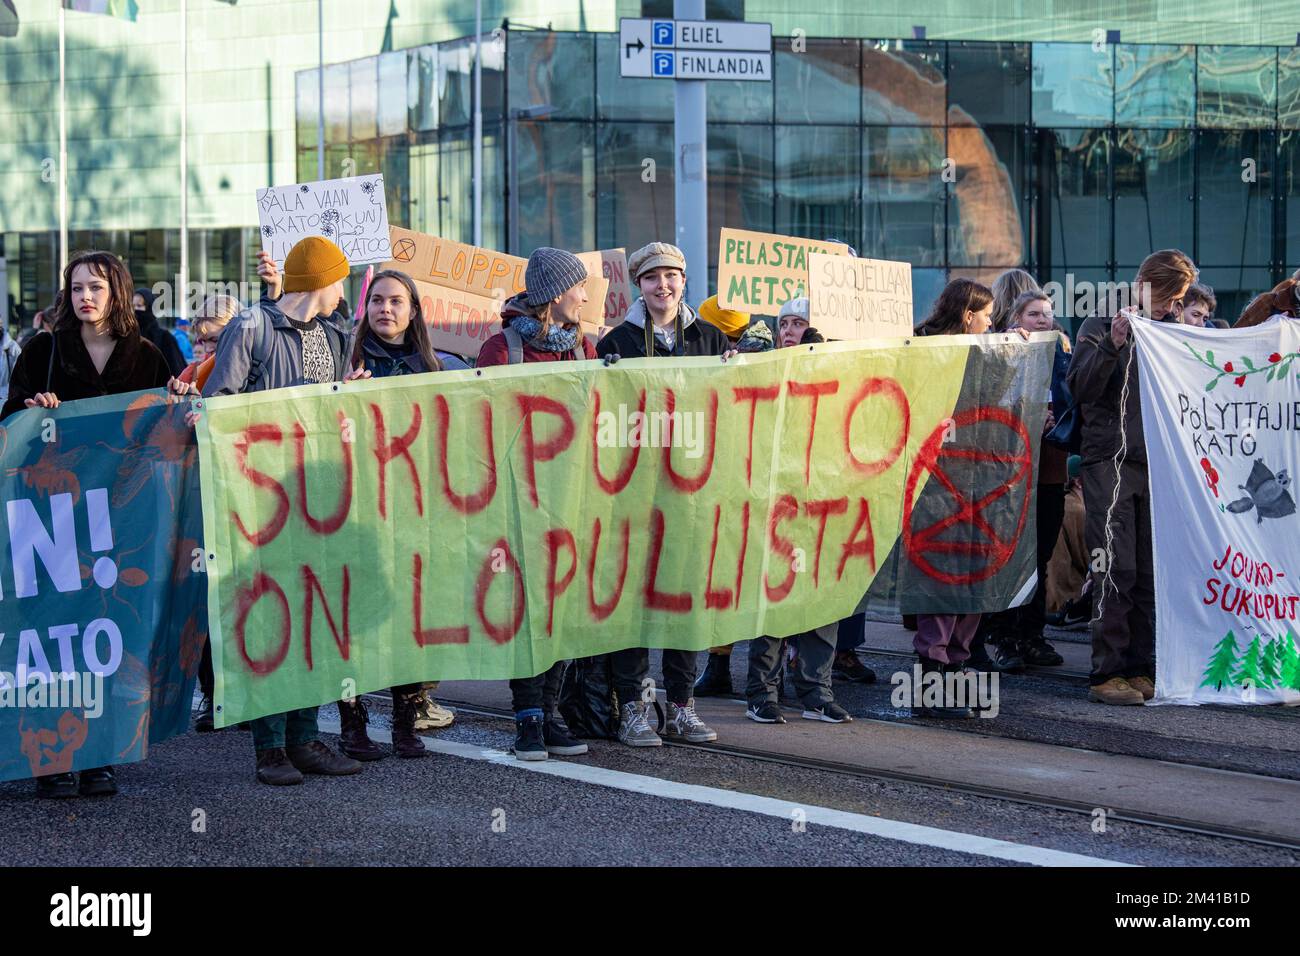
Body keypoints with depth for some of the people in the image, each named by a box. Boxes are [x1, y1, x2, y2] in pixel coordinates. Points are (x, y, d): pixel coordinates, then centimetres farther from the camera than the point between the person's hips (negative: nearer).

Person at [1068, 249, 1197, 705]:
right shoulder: (1100, 327, 4)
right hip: (1110, 460, -4)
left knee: (1151, 573, 3)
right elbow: (1081, 388, -10)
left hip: (1157, 463, 4)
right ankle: (1107, 672, -7)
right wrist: (1112, 345, -21)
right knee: (1115, 570, -9)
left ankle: (1140, 668, 9)